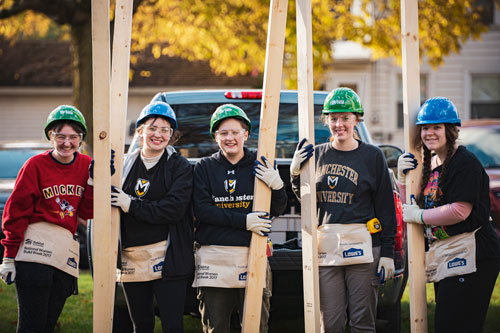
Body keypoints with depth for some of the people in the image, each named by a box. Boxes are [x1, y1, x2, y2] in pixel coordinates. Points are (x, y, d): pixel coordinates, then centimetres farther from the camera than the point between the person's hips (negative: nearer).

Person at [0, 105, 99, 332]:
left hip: (66, 253, 5)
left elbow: (87, 213, 9)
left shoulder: (86, 166, 10)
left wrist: (94, 181, -4)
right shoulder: (36, 165, -3)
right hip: (35, 248, -5)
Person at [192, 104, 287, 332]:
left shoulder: (260, 166, 9)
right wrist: (244, 221, -13)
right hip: (214, 260, 0)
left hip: (252, 257, 0)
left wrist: (277, 185, -14)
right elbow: (201, 210, -3)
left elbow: (277, 211, 8)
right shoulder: (204, 167, 8)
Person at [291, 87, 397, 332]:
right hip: (325, 248, 3)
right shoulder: (317, 154, 12)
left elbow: (386, 208, 3)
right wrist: (296, 172, 1)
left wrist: (387, 253, -2)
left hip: (361, 247, -3)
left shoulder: (372, 156, 3)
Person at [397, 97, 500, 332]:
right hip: (442, 257, 9)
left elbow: (460, 211, -21)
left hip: (470, 257, -9)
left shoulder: (465, 163, -11)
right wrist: (403, 176, 7)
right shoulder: (430, 164, 16)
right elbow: (412, 206, 23)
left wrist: (418, 215, -10)